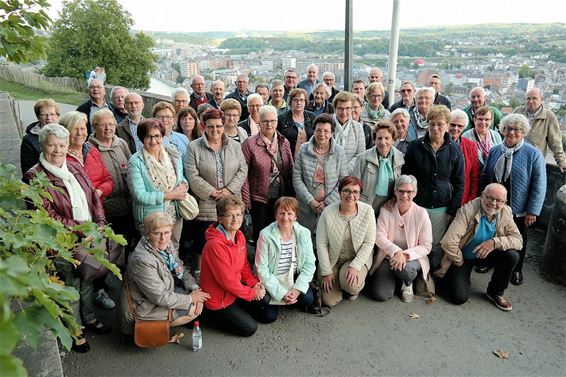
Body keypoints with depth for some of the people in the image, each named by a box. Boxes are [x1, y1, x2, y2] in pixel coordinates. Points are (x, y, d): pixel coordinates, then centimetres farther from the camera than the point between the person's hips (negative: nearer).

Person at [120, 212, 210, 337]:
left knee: (200, 297, 3)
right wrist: (190, 299, -18)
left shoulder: (166, 245, -7)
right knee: (194, 309, -10)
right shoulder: (143, 260, -33)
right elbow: (161, 298, -28)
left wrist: (195, 288, -10)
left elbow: (181, 270, 6)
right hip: (144, 308, -9)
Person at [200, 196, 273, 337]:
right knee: (249, 328, -6)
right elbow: (227, 281, -26)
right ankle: (214, 315, 12)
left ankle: (236, 310, 17)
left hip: (235, 288, 8)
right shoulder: (215, 245, -30)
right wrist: (252, 293, -16)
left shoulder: (240, 236, -2)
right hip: (217, 300, -8)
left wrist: (254, 283, -6)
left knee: (264, 300, -6)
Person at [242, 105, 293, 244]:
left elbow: (291, 171, 11)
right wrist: (246, 201, -9)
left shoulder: (284, 142, 6)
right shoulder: (250, 144, -8)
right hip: (259, 200, -4)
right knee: (260, 236, 7)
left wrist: (291, 195, 7)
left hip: (282, 197, 4)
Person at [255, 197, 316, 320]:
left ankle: (294, 300, 13)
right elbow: (262, 269, -16)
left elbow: (309, 264, -7)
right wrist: (281, 293, -18)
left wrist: (298, 288, -18)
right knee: (270, 316, -12)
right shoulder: (266, 235, -18)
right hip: (272, 280, -2)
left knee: (308, 299, -22)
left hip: (294, 277, 2)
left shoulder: (304, 233, -9)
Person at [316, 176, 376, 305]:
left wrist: (355, 266, -19)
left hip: (358, 258, 0)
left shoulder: (367, 211, -13)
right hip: (332, 260, 1)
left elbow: (369, 243, -9)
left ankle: (358, 285, 9)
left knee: (351, 285, -30)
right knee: (330, 301, -7)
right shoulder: (328, 212, -15)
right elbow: (321, 244, -9)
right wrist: (326, 272, -9)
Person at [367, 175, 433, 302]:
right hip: (388, 257, 1)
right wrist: (396, 251, -31)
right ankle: (395, 277, 18)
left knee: (404, 269, -37)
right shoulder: (386, 211, -5)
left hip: (412, 258, -1)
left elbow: (426, 246, -9)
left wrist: (406, 255, -26)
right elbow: (379, 237, -13)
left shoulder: (421, 213, -9)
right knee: (380, 295, -17)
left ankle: (408, 284, 2)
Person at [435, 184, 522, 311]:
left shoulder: (506, 213, -10)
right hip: (463, 257, -4)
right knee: (459, 297, -17)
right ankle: (450, 277, 20)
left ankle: (495, 292, 2)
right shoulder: (468, 210, -25)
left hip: (485, 256, 4)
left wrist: (495, 242, -31)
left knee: (512, 255, -22)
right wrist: (460, 262, -17)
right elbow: (448, 242, -31)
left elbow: (518, 240, -14)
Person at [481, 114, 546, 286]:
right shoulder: (494, 151, 0)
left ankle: (516, 270, 37)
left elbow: (539, 185, -13)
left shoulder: (533, 154, -13)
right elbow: (484, 176, 9)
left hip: (519, 210, -3)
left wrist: (532, 211, -16)